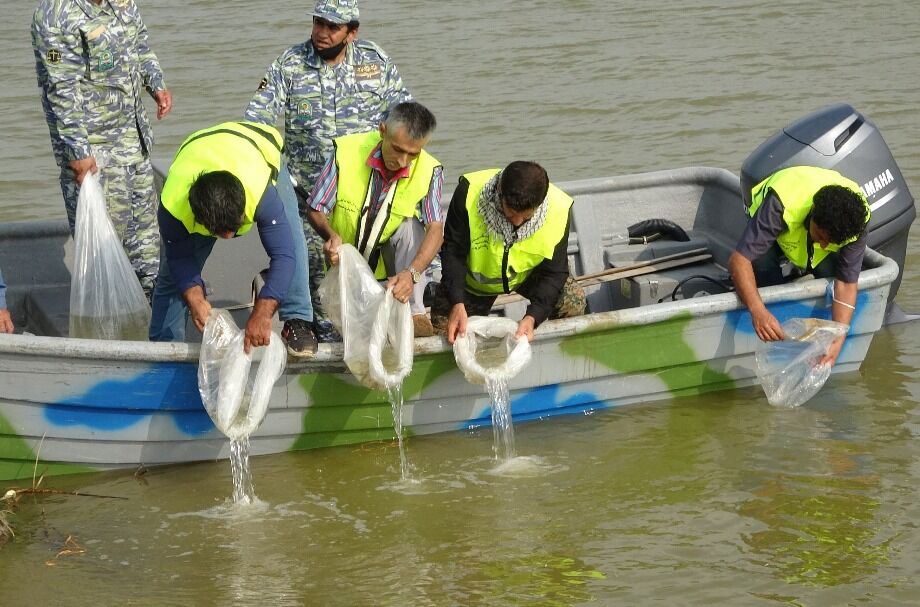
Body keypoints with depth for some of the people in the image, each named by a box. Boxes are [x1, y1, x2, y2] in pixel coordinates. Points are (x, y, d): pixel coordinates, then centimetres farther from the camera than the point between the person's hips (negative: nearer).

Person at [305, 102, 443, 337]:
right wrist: (331, 236, -34)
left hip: (390, 262, 1)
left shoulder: (429, 171, -19)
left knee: (411, 227, -30)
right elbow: (315, 210, -12)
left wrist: (412, 273, -45)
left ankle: (414, 312, -27)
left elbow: (435, 229, -28)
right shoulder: (346, 152, -20)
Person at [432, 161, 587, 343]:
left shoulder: (558, 210, -31)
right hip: (474, 279, 0)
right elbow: (453, 253, -26)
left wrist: (532, 317, -37)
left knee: (573, 300, -20)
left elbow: (553, 273, -21)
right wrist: (457, 304, -39)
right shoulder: (469, 192, -35)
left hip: (527, 276, 1)